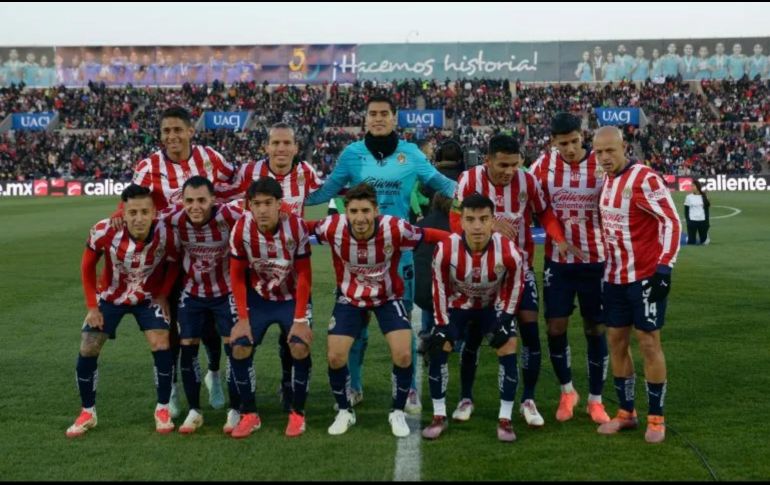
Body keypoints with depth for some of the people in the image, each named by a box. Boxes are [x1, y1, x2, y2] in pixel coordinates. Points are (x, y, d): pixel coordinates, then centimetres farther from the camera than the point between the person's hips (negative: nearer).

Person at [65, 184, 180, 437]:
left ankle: (162, 409, 2)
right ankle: (87, 413, 17)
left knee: (161, 345, -17)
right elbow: (87, 266, -10)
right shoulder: (104, 231, -31)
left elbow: (174, 265, -7)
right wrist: (92, 306, -10)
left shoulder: (165, 234, -30)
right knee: (87, 351, -3)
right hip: (110, 297, 1)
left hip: (148, 297, -1)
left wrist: (163, 296, -13)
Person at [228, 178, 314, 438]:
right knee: (239, 348, -12)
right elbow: (237, 275, -9)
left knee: (300, 347, -21)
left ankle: (298, 413, 0)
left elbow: (304, 276, -16)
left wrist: (300, 319, -19)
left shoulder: (296, 227, -24)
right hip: (257, 298, 2)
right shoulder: (241, 229, -20)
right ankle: (249, 414, 5)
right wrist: (243, 318, -12)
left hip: (291, 298, -2)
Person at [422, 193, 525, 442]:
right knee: (437, 348, -12)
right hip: (457, 303, 0)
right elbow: (440, 289, -15)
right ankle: (439, 416, 2)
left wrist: (505, 318, -15)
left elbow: (514, 287, -11)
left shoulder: (509, 252, -31)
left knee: (508, 347, -15)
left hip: (493, 305, 0)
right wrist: (442, 324, -14)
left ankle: (505, 419, -3)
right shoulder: (445, 250, -31)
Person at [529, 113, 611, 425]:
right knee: (555, 327, 2)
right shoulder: (543, 165, -5)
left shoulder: (602, 164, -9)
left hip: (595, 260, -1)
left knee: (596, 329, 6)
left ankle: (595, 400, 20)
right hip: (557, 260, 1)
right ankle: (567, 392, 24)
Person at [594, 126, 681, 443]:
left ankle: (656, 418, 12)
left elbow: (672, 221, -18)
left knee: (649, 343, 0)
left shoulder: (644, 180, -16)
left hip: (646, 276, -7)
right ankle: (626, 412, 22)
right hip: (615, 277, 8)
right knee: (616, 341, 10)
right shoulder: (607, 181, 9)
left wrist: (665, 266, -24)